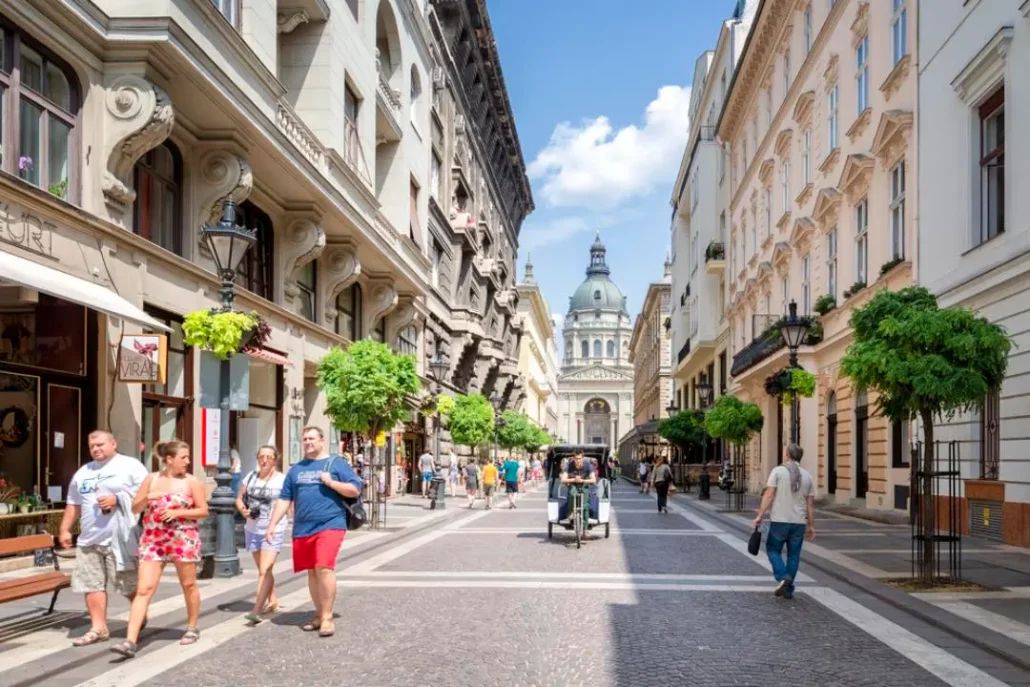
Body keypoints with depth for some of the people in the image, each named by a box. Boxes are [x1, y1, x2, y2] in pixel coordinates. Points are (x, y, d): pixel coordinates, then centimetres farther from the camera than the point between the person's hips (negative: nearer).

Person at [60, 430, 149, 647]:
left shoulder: (130, 466, -2)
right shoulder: (82, 473, 19)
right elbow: (74, 504, 23)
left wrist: (117, 500, -16)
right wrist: (64, 529, 17)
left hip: (120, 537, -6)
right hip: (89, 538, 6)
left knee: (129, 582, -1)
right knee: (92, 584, 3)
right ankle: (98, 628, 9)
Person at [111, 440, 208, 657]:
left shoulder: (192, 482, -1)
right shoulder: (151, 479, 5)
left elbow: (203, 510, -2)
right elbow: (135, 508, 9)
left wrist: (177, 512, -15)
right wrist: (147, 499, -12)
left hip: (183, 539, -1)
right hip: (153, 540, 1)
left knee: (188, 585, 9)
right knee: (144, 589, -6)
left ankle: (193, 628, 30)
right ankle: (130, 641, -10)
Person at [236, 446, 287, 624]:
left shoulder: (282, 480, -7)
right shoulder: (250, 477, 6)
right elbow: (239, 499, 12)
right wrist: (243, 510, -7)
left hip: (273, 531, -5)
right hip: (252, 529, 5)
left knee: (264, 570, -13)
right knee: (263, 570, 17)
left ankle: (257, 609, -16)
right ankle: (272, 601, 33)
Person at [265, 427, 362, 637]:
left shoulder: (336, 463, 4)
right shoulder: (296, 469, 17)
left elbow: (355, 490, -1)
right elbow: (284, 499, 16)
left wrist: (331, 482, -11)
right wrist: (272, 524, 9)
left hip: (329, 525, -5)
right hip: (302, 528, 5)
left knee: (324, 567, -17)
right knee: (312, 571, 10)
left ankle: (327, 617, -11)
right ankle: (319, 614, 22)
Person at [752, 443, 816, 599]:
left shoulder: (778, 471, -5)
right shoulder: (807, 476, 7)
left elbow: (768, 495, -12)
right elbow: (810, 504, 8)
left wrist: (760, 515, -10)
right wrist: (811, 526, 13)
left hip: (779, 520, -3)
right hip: (799, 522, 3)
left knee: (773, 549, 12)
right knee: (793, 555, 11)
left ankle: (783, 577, -9)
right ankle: (788, 590, 13)